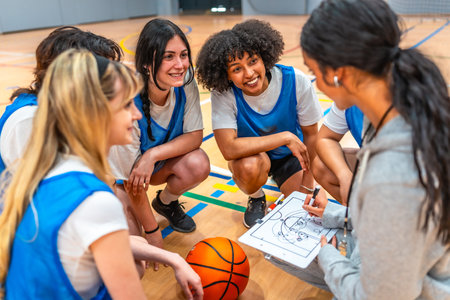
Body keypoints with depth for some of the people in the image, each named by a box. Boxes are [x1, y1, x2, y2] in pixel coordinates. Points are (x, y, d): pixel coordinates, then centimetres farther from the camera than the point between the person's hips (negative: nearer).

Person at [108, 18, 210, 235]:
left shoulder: (185, 82, -22)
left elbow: (195, 135, -14)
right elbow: (131, 181, -25)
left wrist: (153, 155, -32)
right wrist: (152, 233, -16)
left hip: (161, 161, 4)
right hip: (119, 173, -4)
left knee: (198, 164, -26)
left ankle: (165, 203, 7)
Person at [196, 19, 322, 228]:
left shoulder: (295, 82, -22)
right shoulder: (222, 94, -26)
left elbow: (311, 134, -9)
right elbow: (228, 149, -36)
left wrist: (307, 184, -7)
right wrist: (285, 137, -34)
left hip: (290, 156, 2)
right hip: (251, 153, -2)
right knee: (248, 166, -36)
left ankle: (284, 185, 22)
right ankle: (256, 199, 1)